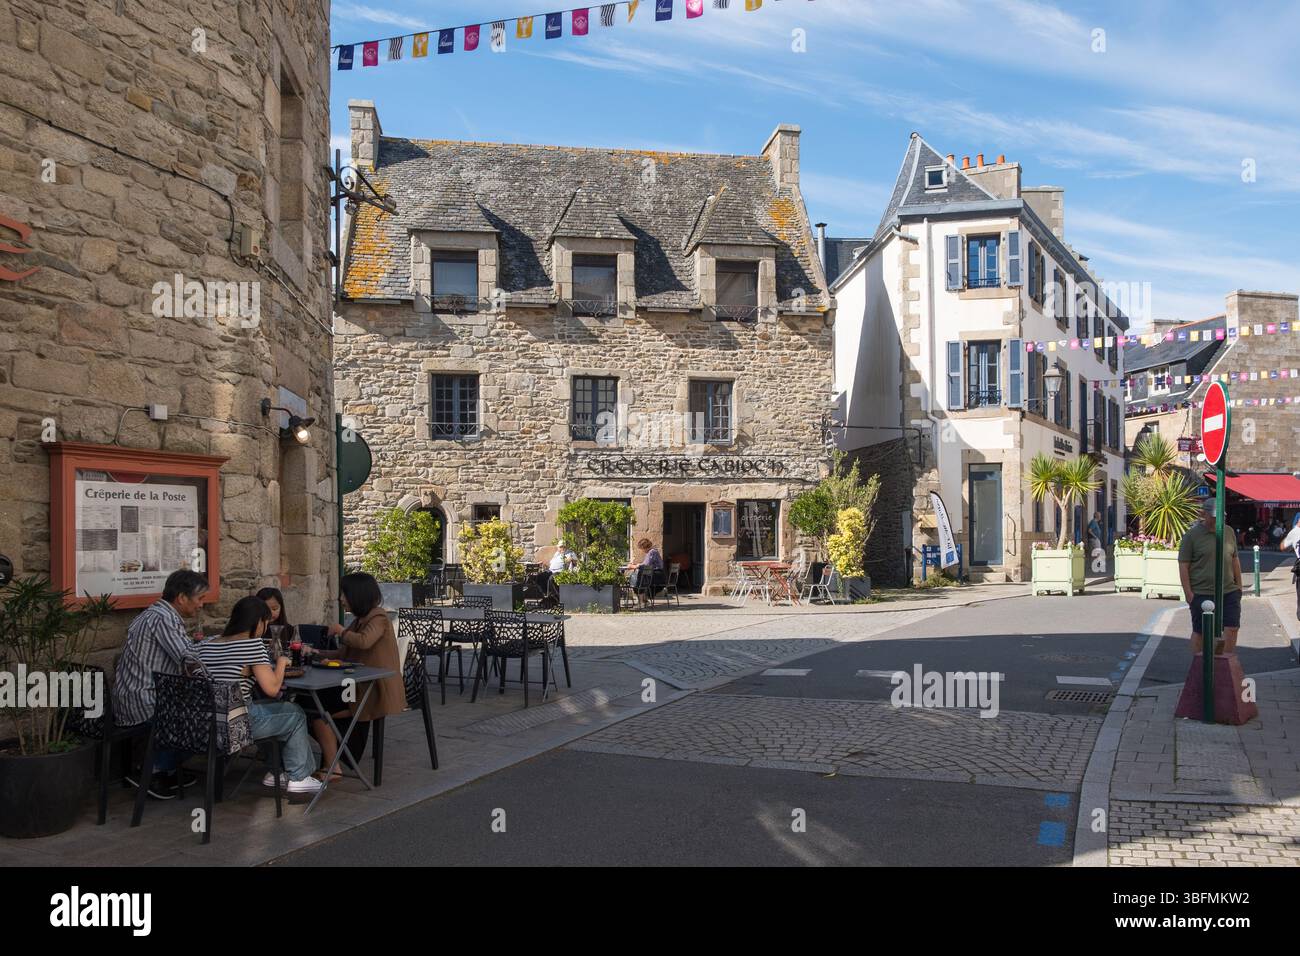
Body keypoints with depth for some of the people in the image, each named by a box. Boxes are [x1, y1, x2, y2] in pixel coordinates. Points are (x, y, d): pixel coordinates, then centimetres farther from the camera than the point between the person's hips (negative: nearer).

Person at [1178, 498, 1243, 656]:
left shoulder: (1228, 532, 10)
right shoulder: (1191, 535, -6)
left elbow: (1235, 560, 19)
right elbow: (1183, 566, -7)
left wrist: (1239, 585, 16)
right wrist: (1188, 593, -11)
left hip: (1229, 591, 4)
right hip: (1202, 594, -4)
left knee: (1232, 628, 0)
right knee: (1200, 632, 5)